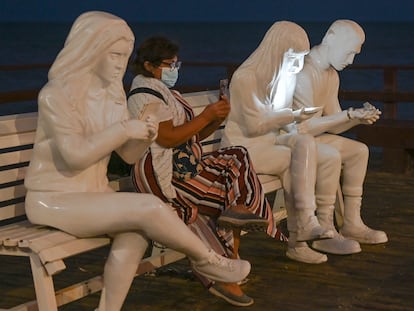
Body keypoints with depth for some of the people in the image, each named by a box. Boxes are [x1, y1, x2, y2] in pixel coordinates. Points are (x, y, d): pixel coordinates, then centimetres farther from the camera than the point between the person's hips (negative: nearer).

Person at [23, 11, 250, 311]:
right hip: (55, 199, -7)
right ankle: (206, 259, -1)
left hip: (94, 193, 7)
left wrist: (144, 137, -14)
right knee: (150, 208, -23)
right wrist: (123, 130, -21)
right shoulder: (56, 94, -15)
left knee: (136, 236, -24)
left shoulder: (113, 93, 8)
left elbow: (128, 154, 7)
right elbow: (75, 154, -25)